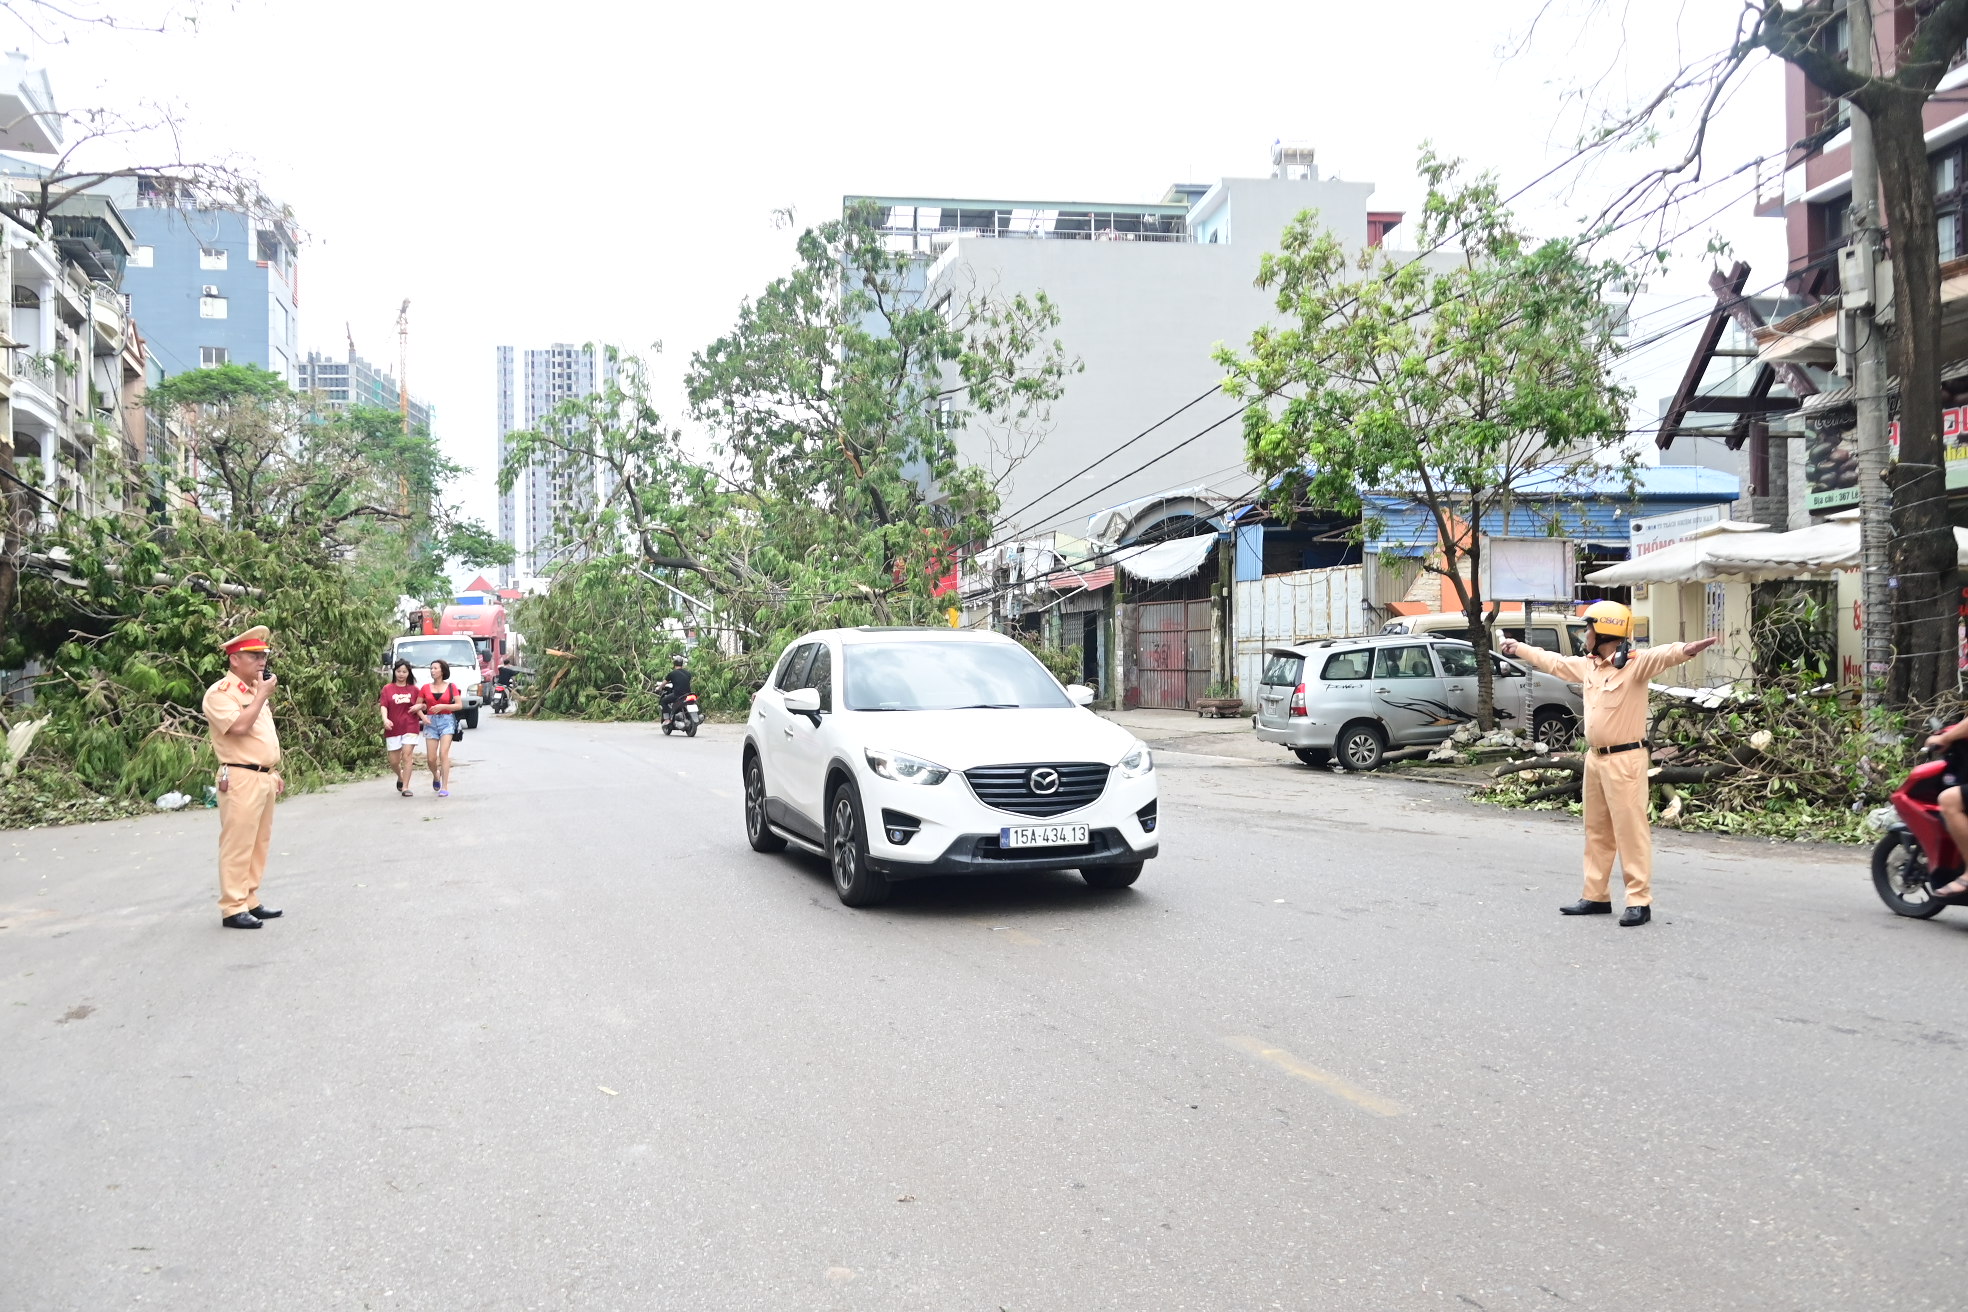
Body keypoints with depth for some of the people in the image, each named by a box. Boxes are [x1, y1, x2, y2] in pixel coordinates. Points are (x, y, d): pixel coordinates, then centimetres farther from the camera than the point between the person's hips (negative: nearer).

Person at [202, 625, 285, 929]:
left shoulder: (254, 691, 18)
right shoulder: (221, 692, -10)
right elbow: (239, 726, -25)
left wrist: (274, 772, 22)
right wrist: (263, 695, -16)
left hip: (264, 778, 9)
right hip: (241, 779, -9)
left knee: (259, 843, 12)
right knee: (237, 845, -7)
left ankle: (250, 901, 19)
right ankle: (232, 909, -3)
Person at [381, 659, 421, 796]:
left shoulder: (413, 689, 7)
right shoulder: (387, 689, 4)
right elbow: (384, 706, -5)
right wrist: (385, 719, -22)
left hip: (410, 727, -1)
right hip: (393, 728, 1)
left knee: (407, 754, -13)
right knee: (394, 761, 6)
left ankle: (405, 787, -9)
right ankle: (400, 777, 37)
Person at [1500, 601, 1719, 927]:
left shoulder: (1635, 663, -14)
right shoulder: (1588, 665, 11)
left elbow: (1662, 654, -34)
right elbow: (1553, 661, 28)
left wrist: (1686, 650, -56)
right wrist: (1519, 648, 39)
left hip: (1625, 759, -8)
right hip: (1595, 758, 8)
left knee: (1631, 831, -5)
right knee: (1597, 831, 15)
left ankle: (1639, 902, 0)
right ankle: (1596, 896, 24)